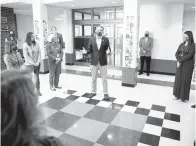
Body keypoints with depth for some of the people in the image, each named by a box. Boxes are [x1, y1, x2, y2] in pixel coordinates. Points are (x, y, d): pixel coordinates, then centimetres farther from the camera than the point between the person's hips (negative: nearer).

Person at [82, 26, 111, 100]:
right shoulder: (91, 39, 2)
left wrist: (108, 52, -24)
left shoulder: (105, 39, -1)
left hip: (103, 62, -1)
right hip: (94, 62, 1)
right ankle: (93, 92, 28)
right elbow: (89, 50, 2)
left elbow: (108, 49, -2)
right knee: (93, 79, 12)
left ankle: (105, 93, 19)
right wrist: (86, 52, -18)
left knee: (104, 79, 6)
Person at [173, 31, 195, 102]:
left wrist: (180, 61, -15)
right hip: (180, 64, 5)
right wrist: (178, 61, -14)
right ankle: (178, 95, 18)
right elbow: (177, 54, 3)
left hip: (188, 65, -5)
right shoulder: (181, 44, 9)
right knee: (178, 79, 7)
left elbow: (189, 56, -16)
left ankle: (184, 97, 11)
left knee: (185, 80, 0)